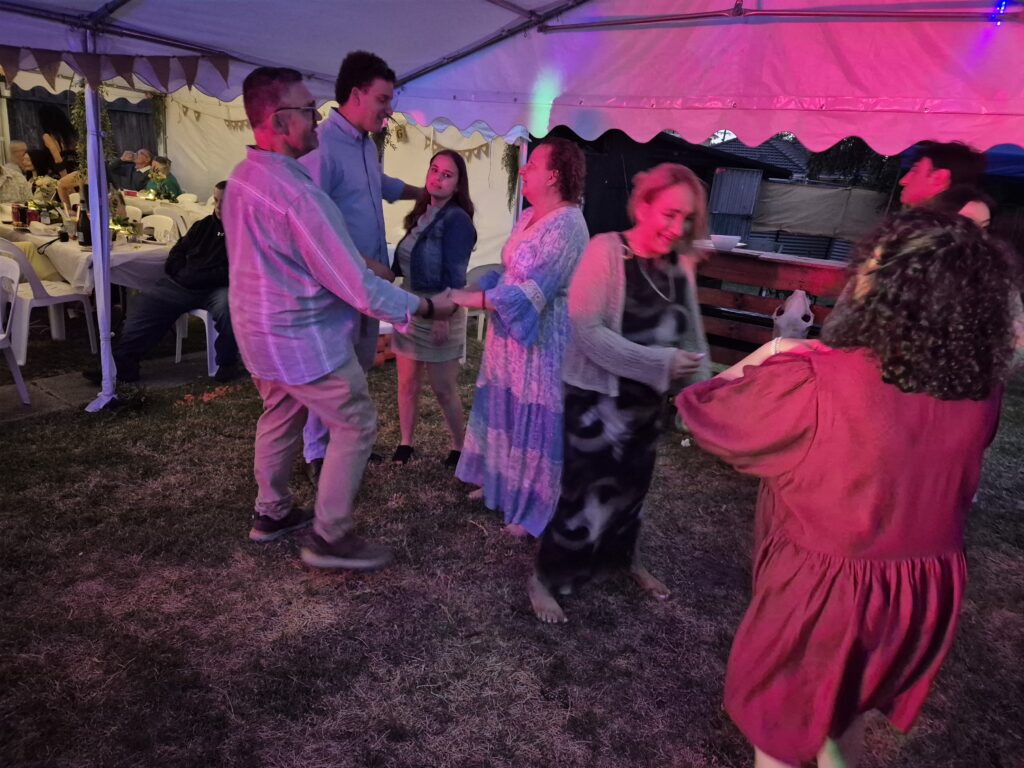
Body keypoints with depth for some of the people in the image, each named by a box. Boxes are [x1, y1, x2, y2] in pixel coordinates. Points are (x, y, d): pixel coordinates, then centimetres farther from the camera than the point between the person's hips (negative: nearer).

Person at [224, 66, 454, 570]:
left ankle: (271, 513, 39)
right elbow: (353, 284, -26)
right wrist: (424, 307, -17)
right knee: (357, 424, 4)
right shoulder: (297, 192, -28)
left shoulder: (242, 176, 2)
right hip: (302, 337, -9)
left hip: (258, 328, 9)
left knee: (280, 416, 24)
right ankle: (330, 537, 12)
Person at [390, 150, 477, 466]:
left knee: (444, 389, 4)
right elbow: (403, 263, 13)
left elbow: (455, 276, -18)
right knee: (407, 383, 11)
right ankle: (405, 444, 24)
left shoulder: (457, 220, -12)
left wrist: (443, 316, -22)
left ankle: (460, 448, 20)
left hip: (438, 313, -7)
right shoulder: (421, 214, 11)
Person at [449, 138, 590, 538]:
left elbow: (531, 293, -25)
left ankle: (534, 508, 20)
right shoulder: (527, 217, 9)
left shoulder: (566, 226, -20)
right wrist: (471, 293, 3)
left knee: (536, 420, 3)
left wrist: (466, 298, -22)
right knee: (506, 409, 18)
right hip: (509, 332, 9)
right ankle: (500, 482, 37)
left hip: (541, 339, -9)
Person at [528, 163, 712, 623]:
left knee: (632, 483, 21)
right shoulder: (606, 250, -17)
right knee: (587, 490, -1)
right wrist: (659, 363, -26)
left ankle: (624, 557, 47)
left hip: (648, 398, 6)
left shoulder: (681, 265, 0)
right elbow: (586, 330, -24)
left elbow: (691, 333, 10)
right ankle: (546, 578, 21)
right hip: (598, 396, -6)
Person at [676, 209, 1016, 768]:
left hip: (822, 589, -5)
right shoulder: (979, 390, -11)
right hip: (927, 591, 6)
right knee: (843, 708, 33)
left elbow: (700, 412, -17)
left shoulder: (815, 385, -31)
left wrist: (771, 354, -3)